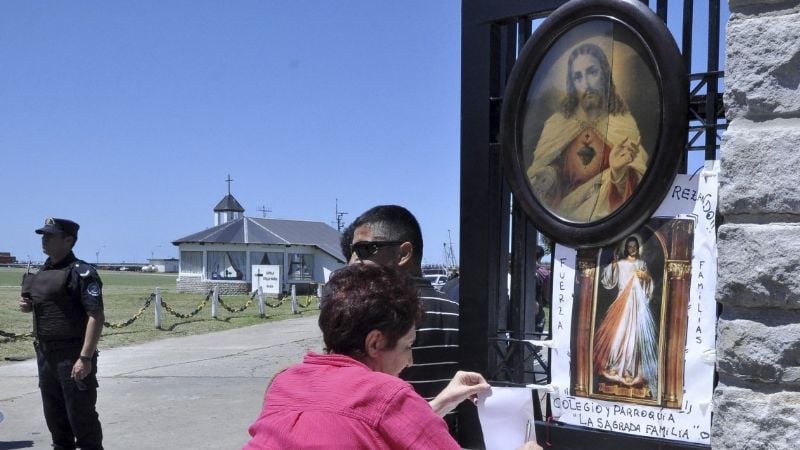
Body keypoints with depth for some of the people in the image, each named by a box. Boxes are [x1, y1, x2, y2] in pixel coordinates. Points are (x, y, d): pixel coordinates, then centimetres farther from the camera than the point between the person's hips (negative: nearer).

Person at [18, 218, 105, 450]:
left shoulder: (81, 272, -15)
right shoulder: (43, 272, 11)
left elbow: (96, 316, -21)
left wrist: (85, 358, -26)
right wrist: (28, 305, 4)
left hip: (72, 357, -8)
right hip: (45, 354, 8)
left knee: (81, 416, 0)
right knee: (54, 415, 18)